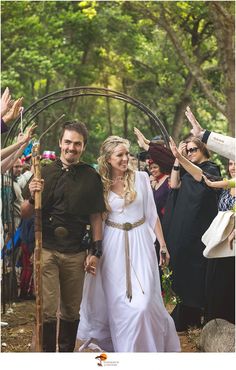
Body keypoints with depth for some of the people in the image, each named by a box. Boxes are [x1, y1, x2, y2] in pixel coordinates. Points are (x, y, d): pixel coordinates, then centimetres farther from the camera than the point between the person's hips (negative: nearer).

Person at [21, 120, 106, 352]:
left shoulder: (91, 177, 4)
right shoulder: (45, 173, 2)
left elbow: (95, 217, 7)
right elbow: (25, 214, 4)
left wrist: (96, 252, 2)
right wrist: (32, 197, -16)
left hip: (76, 253, 1)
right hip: (46, 249, -1)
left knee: (71, 310, 11)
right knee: (47, 310, -5)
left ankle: (67, 353, 27)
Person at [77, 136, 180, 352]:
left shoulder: (141, 178, 1)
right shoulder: (101, 184, 1)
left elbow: (152, 214, 4)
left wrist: (162, 244, 2)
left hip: (140, 243, -1)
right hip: (113, 246, 1)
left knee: (144, 300, -9)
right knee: (118, 301, 4)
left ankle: (148, 346, 8)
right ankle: (124, 347, 20)